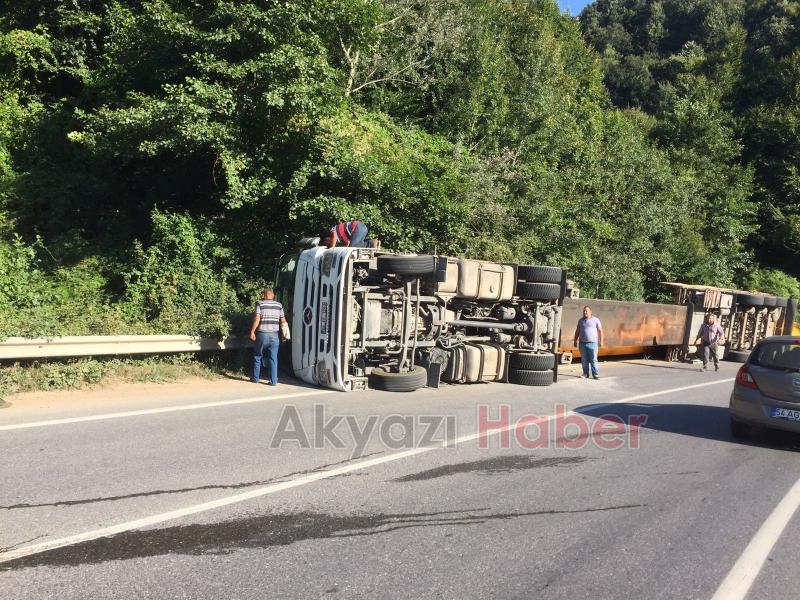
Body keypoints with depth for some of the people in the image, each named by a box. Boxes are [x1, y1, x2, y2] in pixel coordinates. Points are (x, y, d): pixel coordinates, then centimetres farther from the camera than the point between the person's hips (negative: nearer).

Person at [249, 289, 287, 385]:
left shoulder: (260, 304, -3)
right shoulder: (279, 305, 6)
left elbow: (257, 319, -12)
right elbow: (283, 321, 5)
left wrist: (252, 331, -8)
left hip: (262, 334, -2)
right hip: (274, 335, 2)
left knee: (257, 356, 14)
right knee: (273, 358, 4)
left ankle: (256, 378, 22)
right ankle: (273, 381, 2)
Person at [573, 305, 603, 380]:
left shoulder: (595, 320, 2)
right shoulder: (580, 320, 14)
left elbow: (600, 331, 1)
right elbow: (577, 331, 19)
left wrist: (601, 341, -4)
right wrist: (575, 341, 16)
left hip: (592, 343, -4)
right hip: (582, 343, 4)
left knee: (593, 360, -4)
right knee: (584, 360, 5)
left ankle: (595, 374, 1)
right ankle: (586, 374, 12)